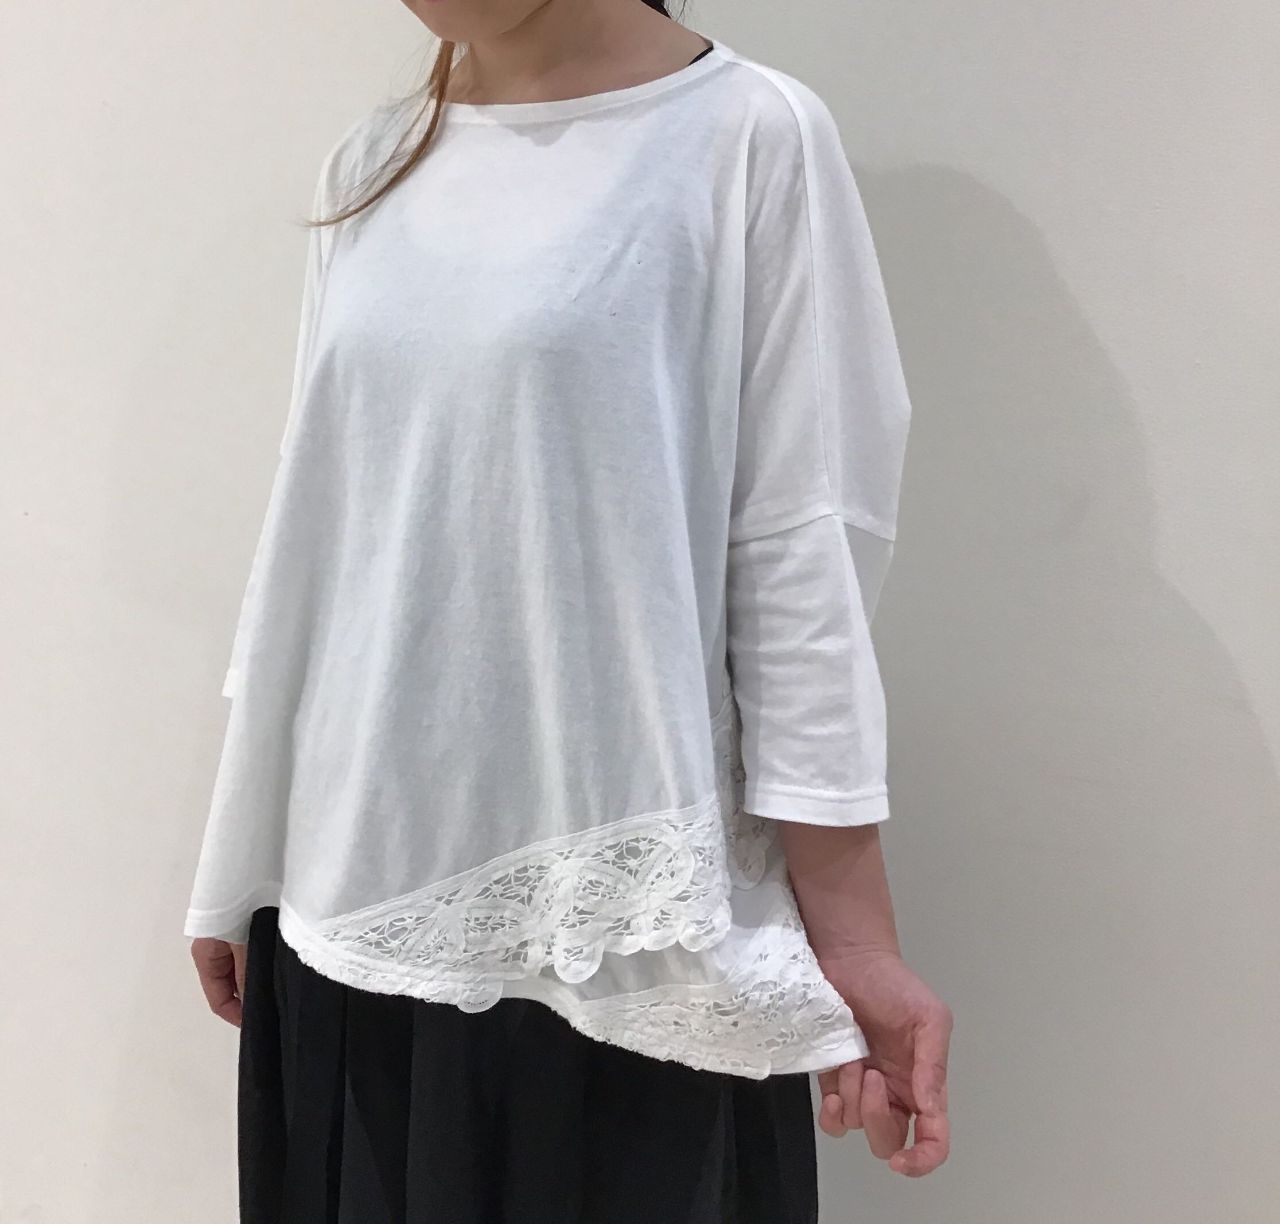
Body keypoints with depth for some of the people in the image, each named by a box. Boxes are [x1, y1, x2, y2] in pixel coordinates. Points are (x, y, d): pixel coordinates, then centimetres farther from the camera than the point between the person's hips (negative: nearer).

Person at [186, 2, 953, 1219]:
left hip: (623, 920, -4)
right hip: (356, 896, 5)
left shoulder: (748, 137, -6)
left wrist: (849, 932, -11)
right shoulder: (369, 165, 9)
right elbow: (308, 539, 11)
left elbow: (802, 556, -9)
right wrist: (239, 865, 14)